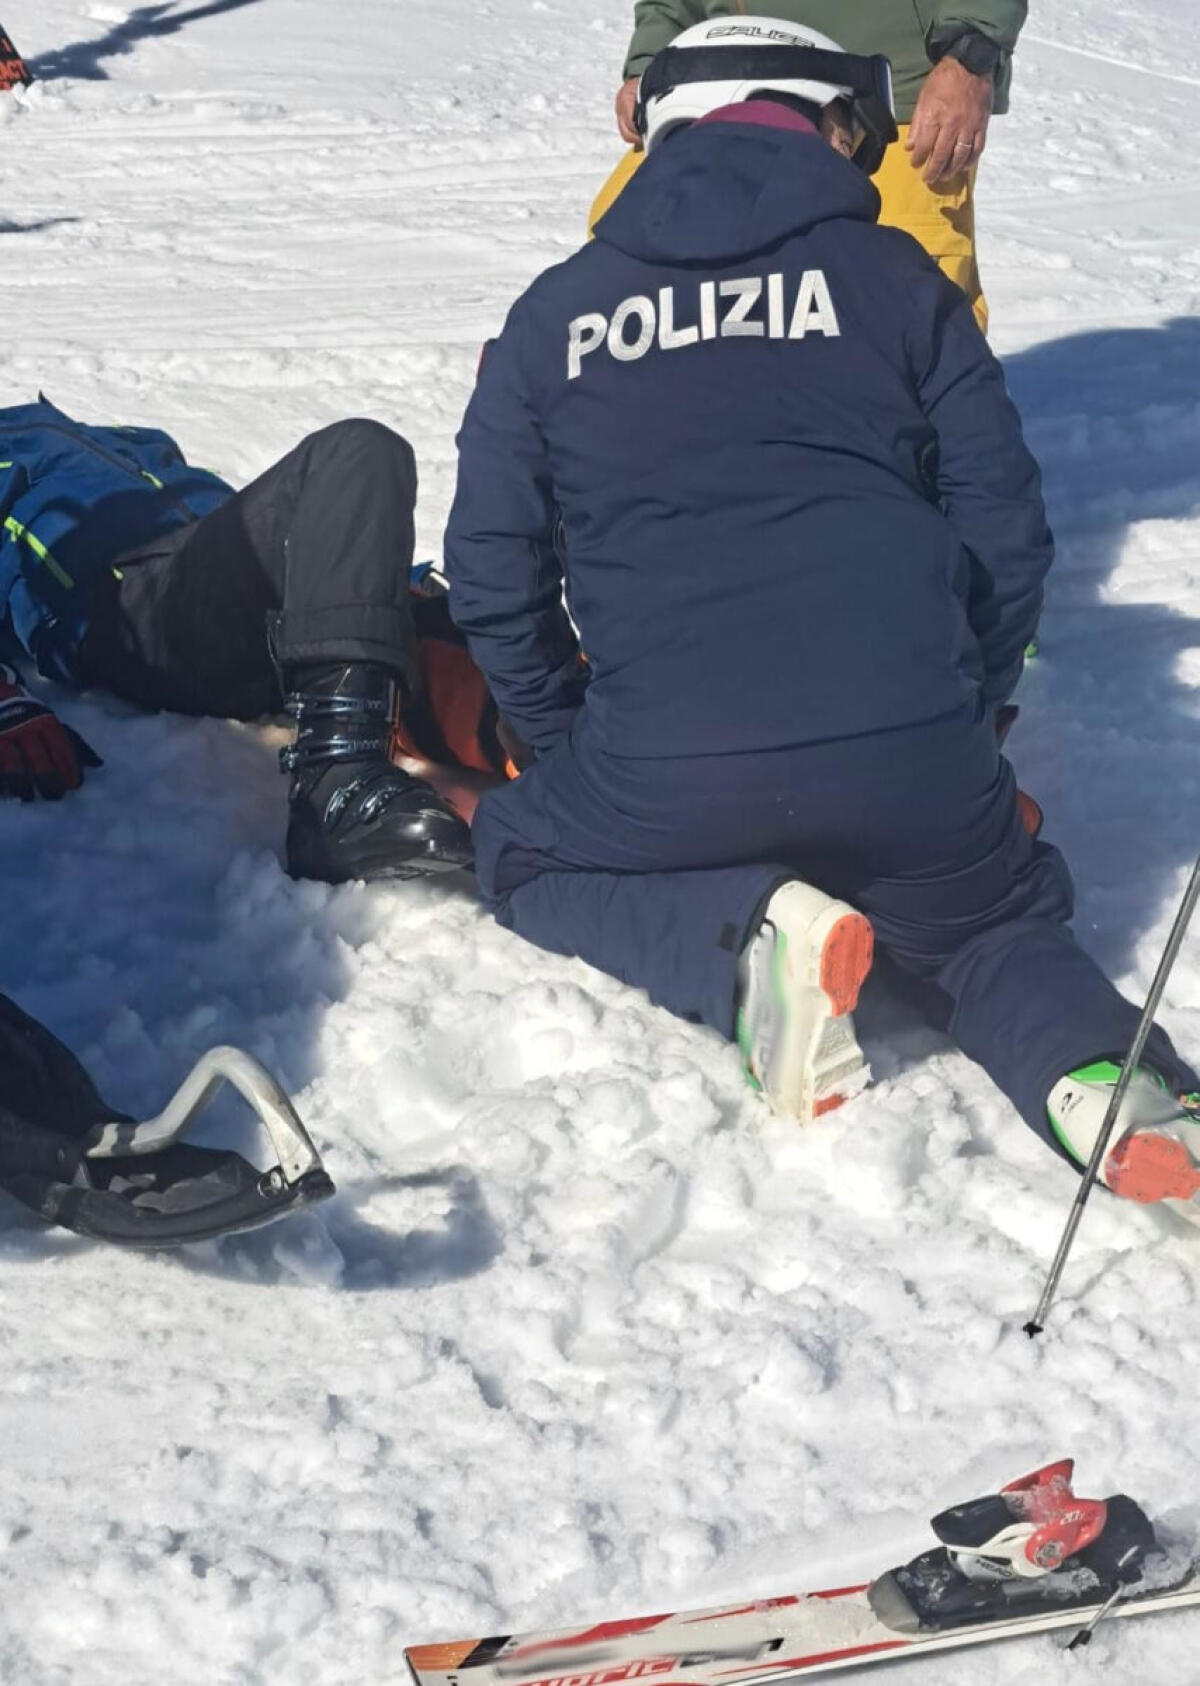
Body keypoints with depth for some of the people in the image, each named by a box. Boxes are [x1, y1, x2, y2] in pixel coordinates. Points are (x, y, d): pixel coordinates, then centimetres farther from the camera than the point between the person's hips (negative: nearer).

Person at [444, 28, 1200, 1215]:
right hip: (910, 753, 1)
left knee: (522, 850, 29)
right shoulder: (894, 278, 12)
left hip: (661, 771, 0)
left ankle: (746, 939, -2)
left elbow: (494, 576, 15)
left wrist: (569, 749, 28)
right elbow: (1005, 533, 9)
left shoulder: (553, 313, 16)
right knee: (997, 923, 28)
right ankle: (1096, 1075, -8)